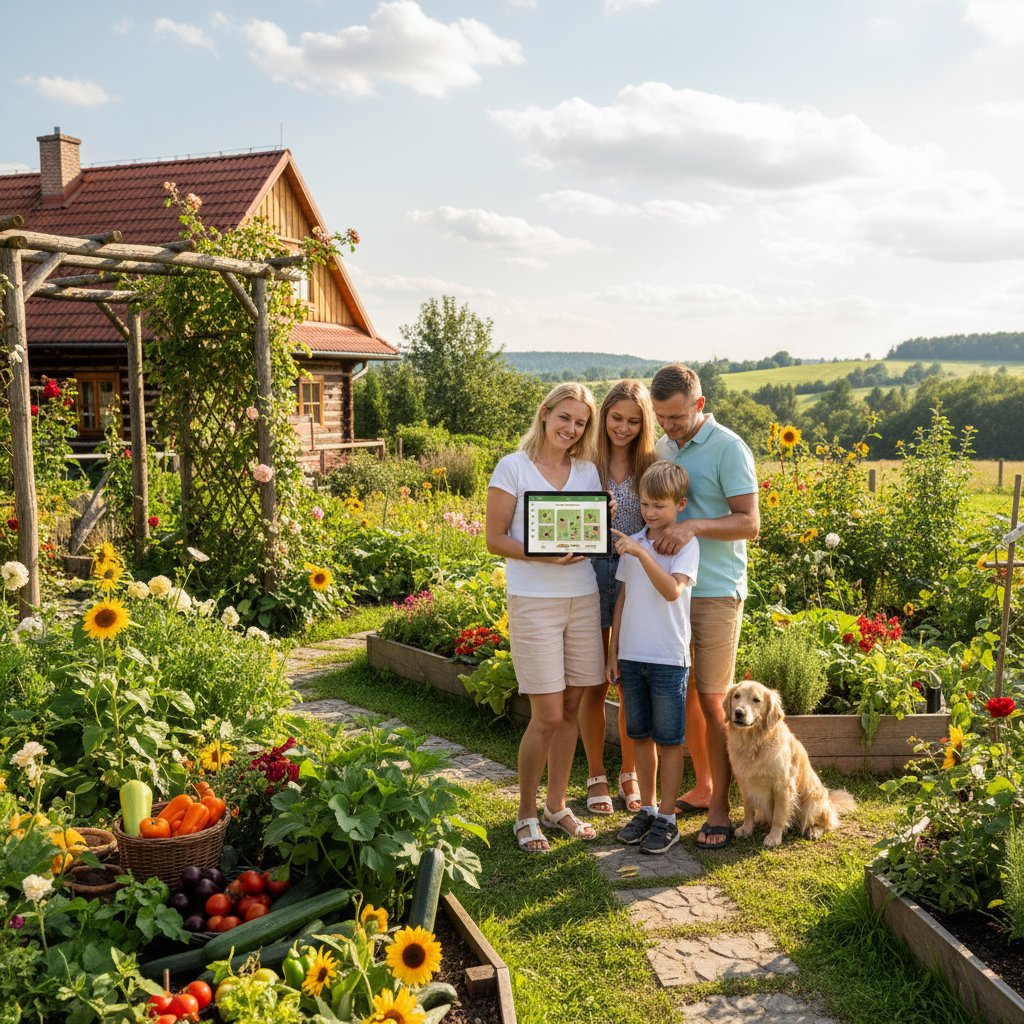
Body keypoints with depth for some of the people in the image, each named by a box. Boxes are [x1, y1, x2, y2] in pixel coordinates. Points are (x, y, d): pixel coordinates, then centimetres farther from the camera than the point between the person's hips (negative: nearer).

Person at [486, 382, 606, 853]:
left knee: (570, 709, 10)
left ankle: (557, 805, 26)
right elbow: (495, 539, -5)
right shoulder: (513, 467, -2)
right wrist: (541, 554, -20)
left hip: (583, 598, 5)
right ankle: (526, 814, 15)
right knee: (547, 716, -4)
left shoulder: (588, 471, 11)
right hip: (533, 602, -5)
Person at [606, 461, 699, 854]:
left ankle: (667, 818, 15)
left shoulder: (685, 544, -8)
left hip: (668, 658, -5)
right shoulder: (632, 542, 6)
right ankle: (646, 809, 27)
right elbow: (623, 598, 12)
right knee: (640, 736, 14)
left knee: (668, 740, 5)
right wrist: (613, 652, 11)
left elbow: (672, 590, -24)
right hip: (631, 655, 5)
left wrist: (640, 553, -31)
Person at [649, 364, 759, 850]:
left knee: (712, 701, -2)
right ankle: (702, 787, 28)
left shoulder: (728, 449, -10)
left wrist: (694, 525, -27)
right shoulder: (663, 447, 10)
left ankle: (719, 810, 8)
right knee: (682, 694, 12)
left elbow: (749, 522, -14)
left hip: (715, 591, -6)